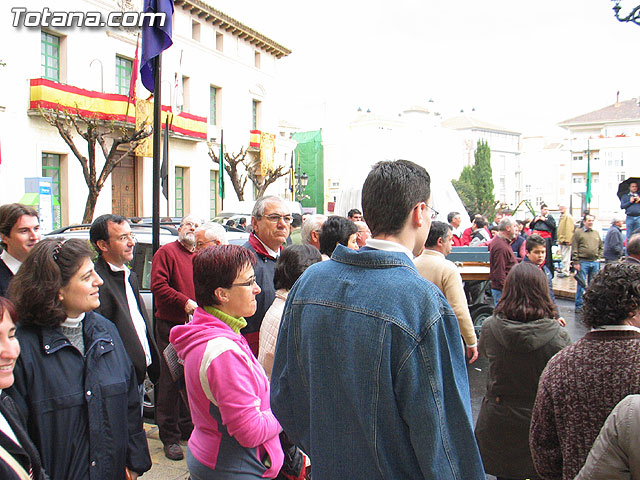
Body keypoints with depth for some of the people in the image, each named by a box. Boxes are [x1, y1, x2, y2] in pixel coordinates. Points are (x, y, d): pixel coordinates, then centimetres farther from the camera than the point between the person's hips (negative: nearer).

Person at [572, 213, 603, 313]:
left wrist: (598, 257, 8)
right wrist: (576, 262, -10)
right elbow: (574, 249, -5)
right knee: (581, 284, -2)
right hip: (583, 262, -5)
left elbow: (601, 247, 24)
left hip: (595, 263, 5)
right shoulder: (578, 232, 0)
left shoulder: (596, 233, 14)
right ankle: (579, 305, 5)